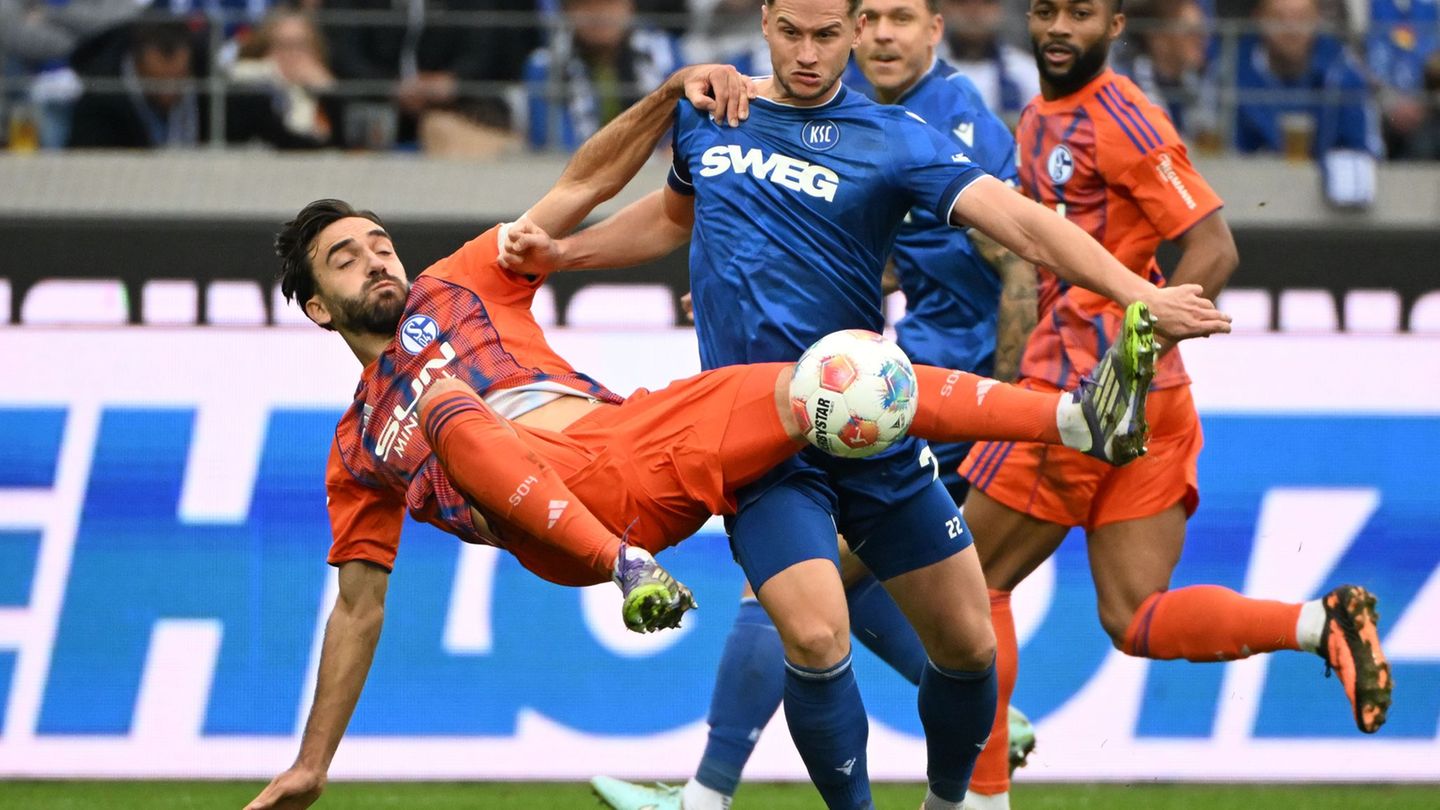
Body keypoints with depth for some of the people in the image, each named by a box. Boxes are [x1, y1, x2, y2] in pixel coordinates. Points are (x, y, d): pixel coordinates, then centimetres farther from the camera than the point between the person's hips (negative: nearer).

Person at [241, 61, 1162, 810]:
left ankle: (1085, 417, -29)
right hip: (548, 505, -2)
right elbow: (359, 607, 28)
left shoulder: (458, 286, 30)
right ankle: (632, 570, -50)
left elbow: (585, 184, 28)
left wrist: (673, 94, 12)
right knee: (450, 406, -33)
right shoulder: (359, 449, 28)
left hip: (636, 433, 2)